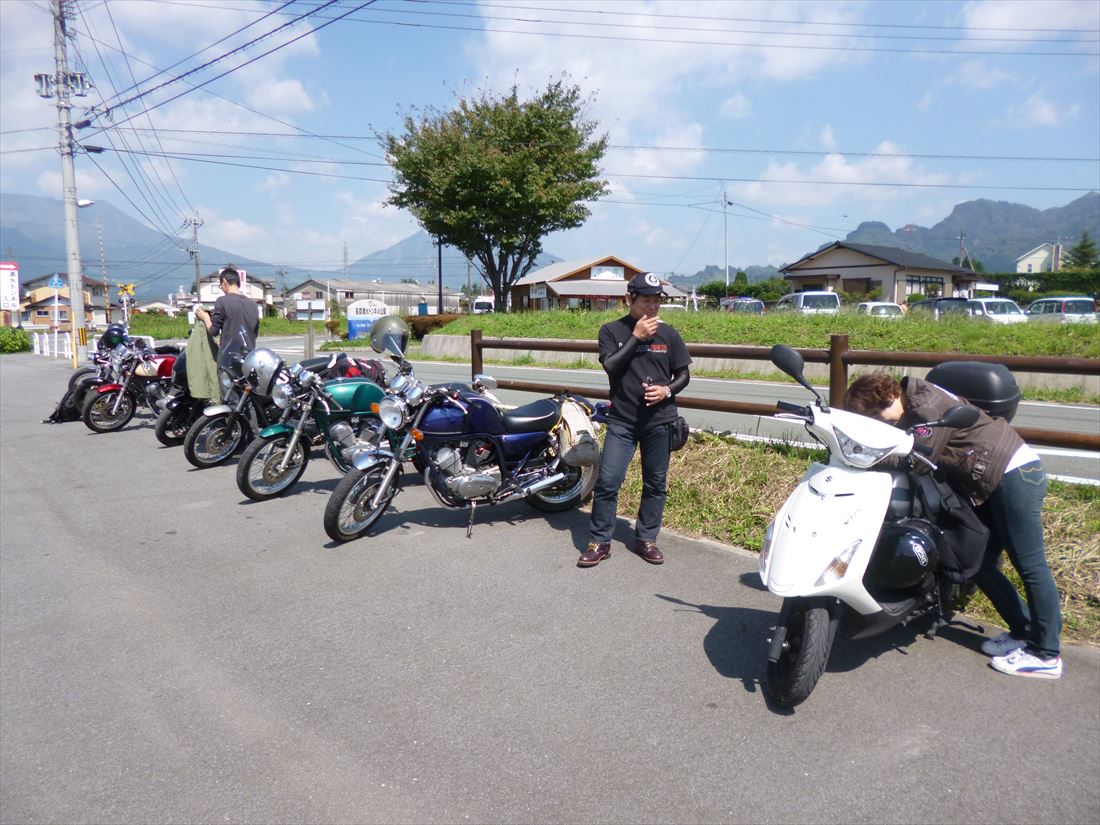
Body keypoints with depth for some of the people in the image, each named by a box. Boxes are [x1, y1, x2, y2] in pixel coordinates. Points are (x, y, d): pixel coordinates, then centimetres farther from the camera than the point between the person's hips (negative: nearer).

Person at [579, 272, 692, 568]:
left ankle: (646, 539, 25)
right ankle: (600, 541, 9)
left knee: (655, 484, 9)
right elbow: (610, 366, -13)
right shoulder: (612, 330, 0)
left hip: (659, 420, 2)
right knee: (607, 482, -5)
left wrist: (667, 390, -11)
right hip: (621, 421, -2)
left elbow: (683, 374, 9)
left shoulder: (668, 333, 4)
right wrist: (636, 337, -16)